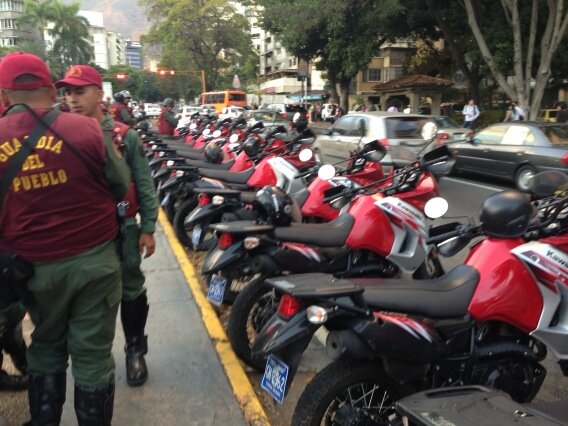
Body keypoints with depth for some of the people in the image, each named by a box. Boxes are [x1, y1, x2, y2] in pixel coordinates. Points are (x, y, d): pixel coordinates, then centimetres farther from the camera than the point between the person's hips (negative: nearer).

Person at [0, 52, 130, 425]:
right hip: (94, 258, -2)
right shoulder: (86, 129, -13)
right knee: (93, 352, 10)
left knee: (46, 347, 24)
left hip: (34, 265, 2)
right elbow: (122, 187, -1)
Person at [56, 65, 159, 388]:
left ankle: (135, 350, 29)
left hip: (122, 227, -2)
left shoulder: (125, 136, -5)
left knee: (131, 291, 9)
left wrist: (148, 228, -6)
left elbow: (144, 185, -3)